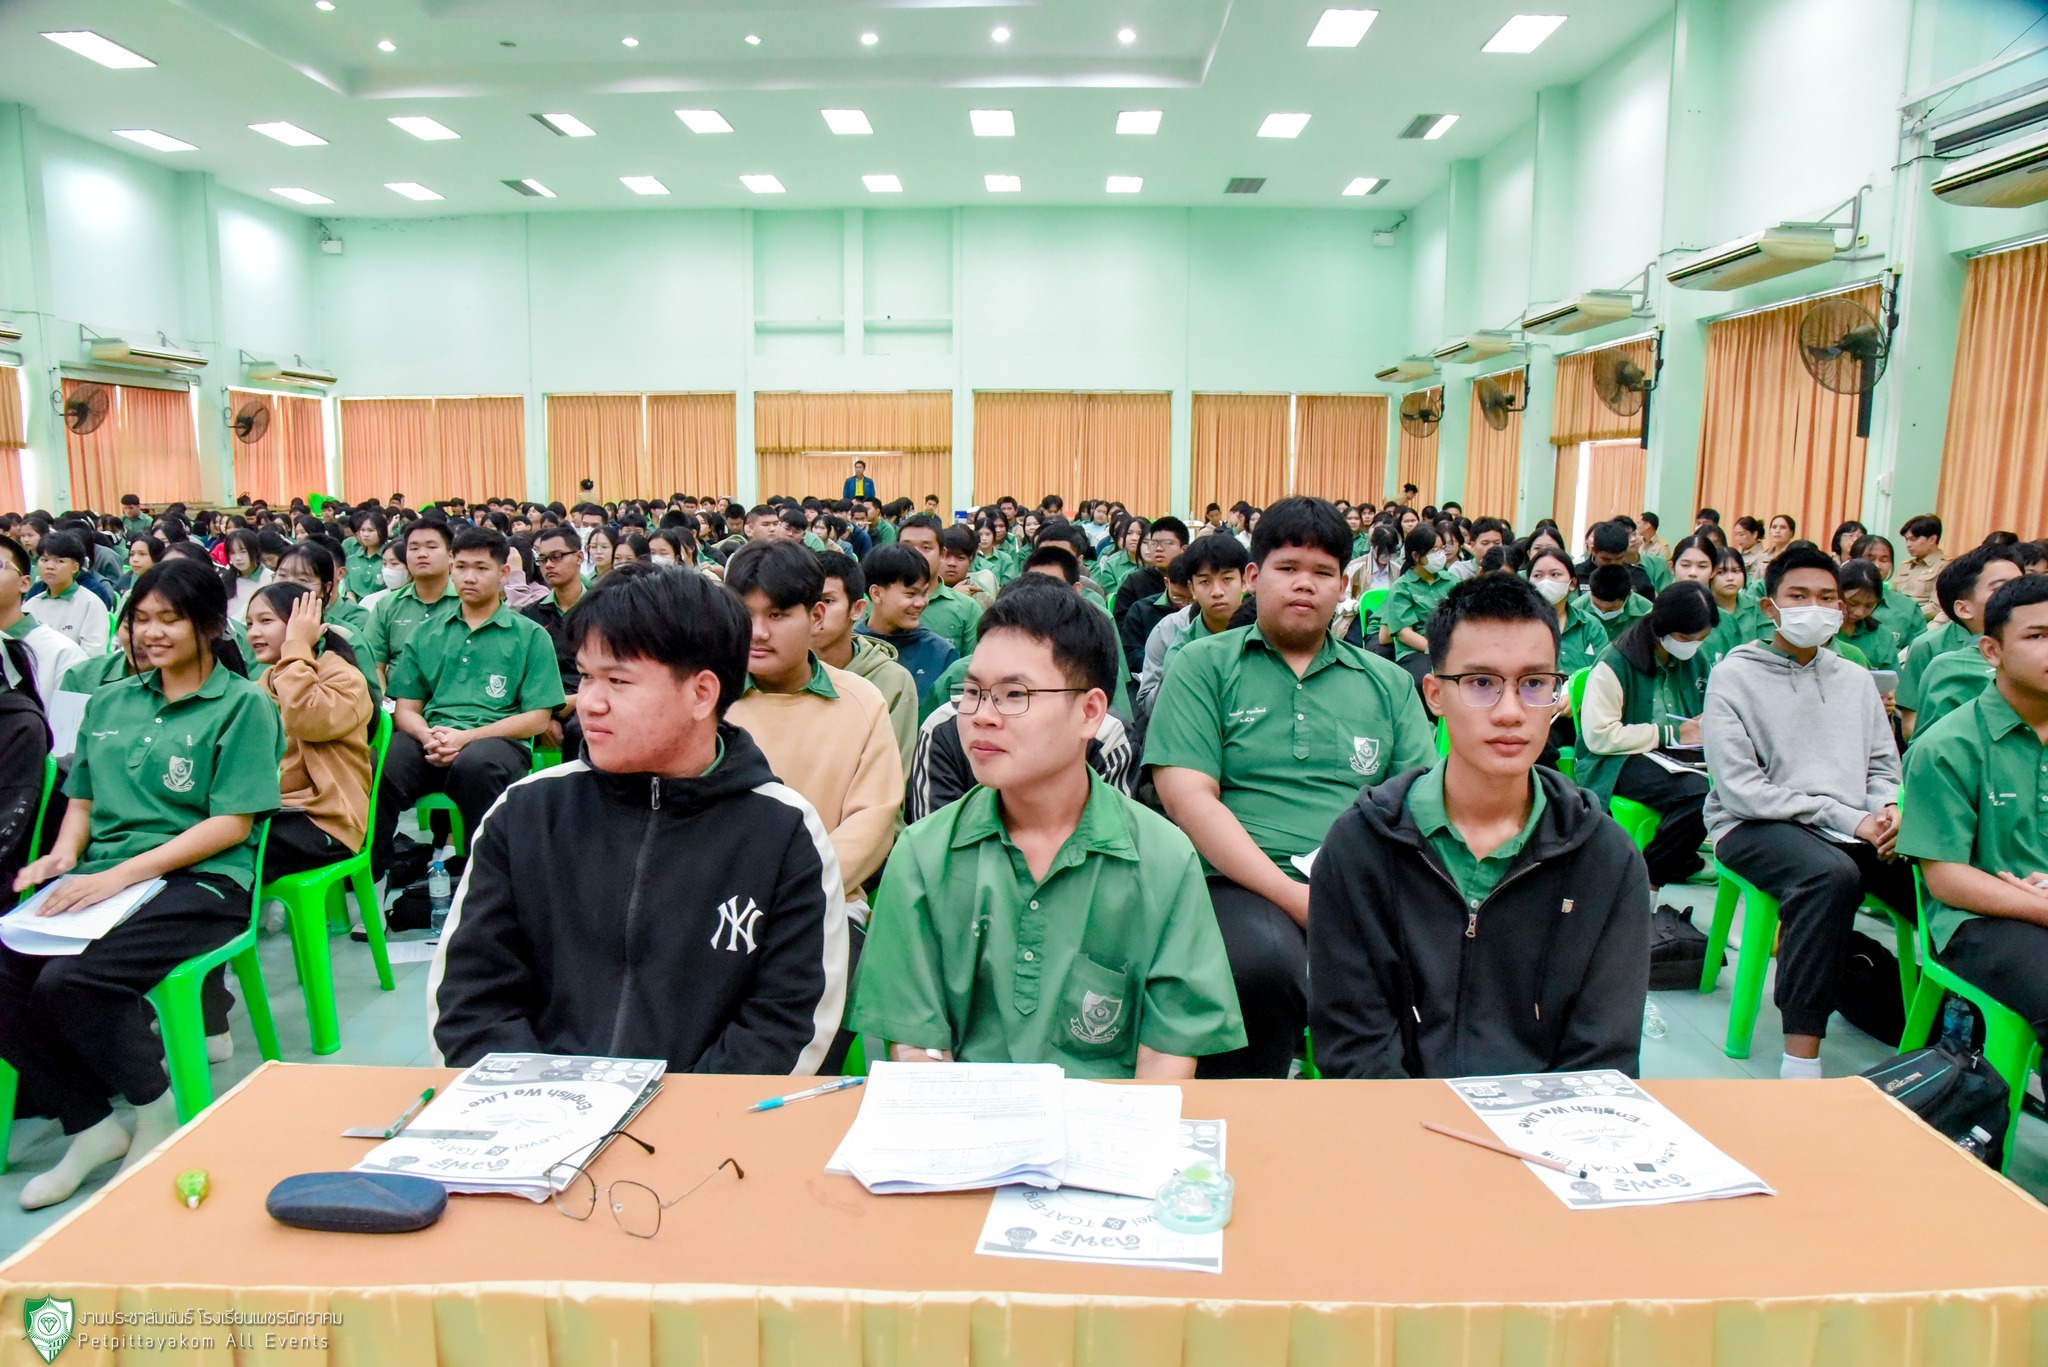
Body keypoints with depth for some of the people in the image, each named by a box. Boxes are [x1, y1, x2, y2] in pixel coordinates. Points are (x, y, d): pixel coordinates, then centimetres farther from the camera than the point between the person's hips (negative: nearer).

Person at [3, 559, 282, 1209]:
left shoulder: (243, 705, -1)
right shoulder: (109, 703, 18)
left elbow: (232, 824, -9)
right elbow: (83, 800, 23)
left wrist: (121, 874, -17)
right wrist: (65, 852, -1)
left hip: (200, 883, -6)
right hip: (99, 879, 6)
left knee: (68, 981, -28)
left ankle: (157, 1110, -1)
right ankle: (91, 1127, -1)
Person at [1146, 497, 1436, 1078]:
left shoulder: (1388, 683, 21)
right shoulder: (1204, 666, 10)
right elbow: (1187, 796, -2)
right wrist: (1293, 896, -12)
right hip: (1245, 885, -3)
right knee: (1264, 961, -37)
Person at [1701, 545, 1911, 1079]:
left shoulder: (1855, 679, 19)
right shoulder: (1734, 676, 0)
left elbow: (1884, 766, 19)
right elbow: (1739, 788, -10)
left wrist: (1888, 810, -7)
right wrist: (1846, 818, -14)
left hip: (1852, 830, 5)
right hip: (1755, 826, -5)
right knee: (1832, 874, -36)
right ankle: (1800, 1059, -34)